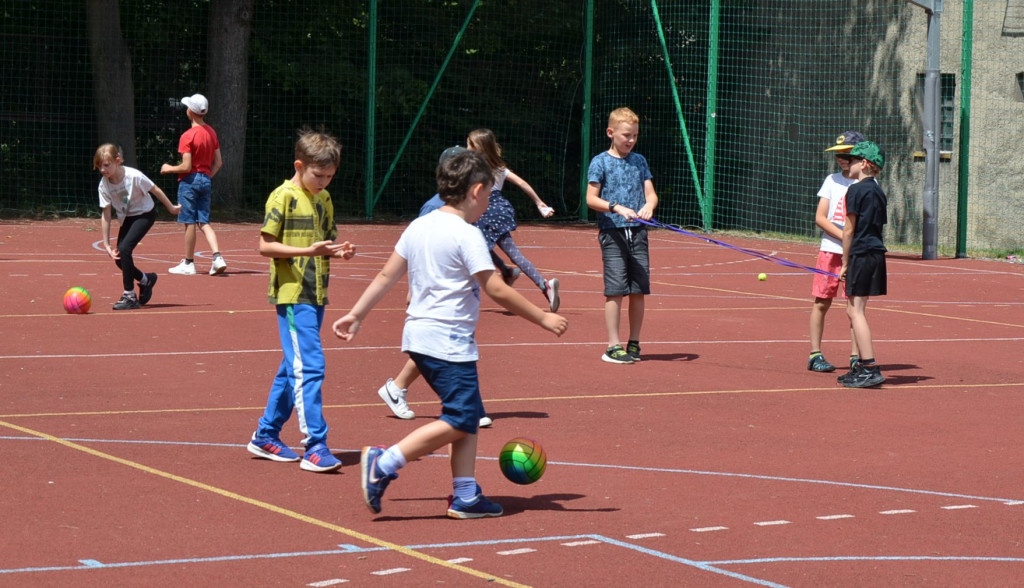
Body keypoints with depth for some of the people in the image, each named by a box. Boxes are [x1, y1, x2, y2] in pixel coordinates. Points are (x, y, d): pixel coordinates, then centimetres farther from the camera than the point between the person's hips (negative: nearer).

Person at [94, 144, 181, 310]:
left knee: (124, 249, -22)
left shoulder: (134, 176, -28)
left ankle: (130, 297, -14)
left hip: (145, 214, -6)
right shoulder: (104, 185, -16)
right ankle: (146, 280, 30)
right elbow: (106, 215, -11)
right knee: (119, 258, 0)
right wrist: (106, 244, -12)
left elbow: (155, 190, -12)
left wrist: (171, 208, 1)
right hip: (127, 218, 6)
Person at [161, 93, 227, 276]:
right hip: (206, 181, 7)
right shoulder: (212, 132, 6)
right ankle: (218, 257, -9)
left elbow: (186, 167, -17)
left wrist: (169, 168, -1)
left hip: (190, 181, -6)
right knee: (204, 222, 7)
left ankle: (188, 263, 9)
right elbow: (218, 163, 8)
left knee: (189, 223, 1)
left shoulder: (188, 136, -15)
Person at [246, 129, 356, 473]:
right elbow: (265, 246, -12)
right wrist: (308, 251, -22)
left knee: (293, 368, 13)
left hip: (316, 296, 8)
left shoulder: (324, 199, 13)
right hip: (292, 295, -8)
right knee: (309, 367, -14)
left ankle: (266, 437, 24)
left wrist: (339, 251, -1)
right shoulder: (283, 197, -9)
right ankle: (315, 446, -15)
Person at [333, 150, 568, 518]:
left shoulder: (418, 227, 11)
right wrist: (542, 318, -9)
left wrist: (356, 314, 23)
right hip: (449, 342, -9)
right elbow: (496, 290, -16)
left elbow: (387, 276, 15)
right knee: (458, 421, -8)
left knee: (469, 415, 12)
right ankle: (383, 463, -12)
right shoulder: (466, 235, -13)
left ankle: (466, 495, 9)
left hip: (419, 335, 9)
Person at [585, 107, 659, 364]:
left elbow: (651, 193, 11)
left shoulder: (639, 161, 13)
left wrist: (649, 205, -12)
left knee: (639, 290, 4)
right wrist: (616, 207, -18)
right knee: (615, 289, -8)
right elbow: (591, 199, -4)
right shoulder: (601, 162, 0)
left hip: (637, 231, 4)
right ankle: (613, 346, -4)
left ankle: (634, 343, 14)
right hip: (612, 233, -4)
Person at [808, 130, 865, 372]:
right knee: (822, 302, 0)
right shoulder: (832, 180, 6)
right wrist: (844, 236, -13)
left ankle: (856, 356, 7)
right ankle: (815, 354, 5)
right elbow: (820, 218, 0)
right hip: (831, 250, 0)